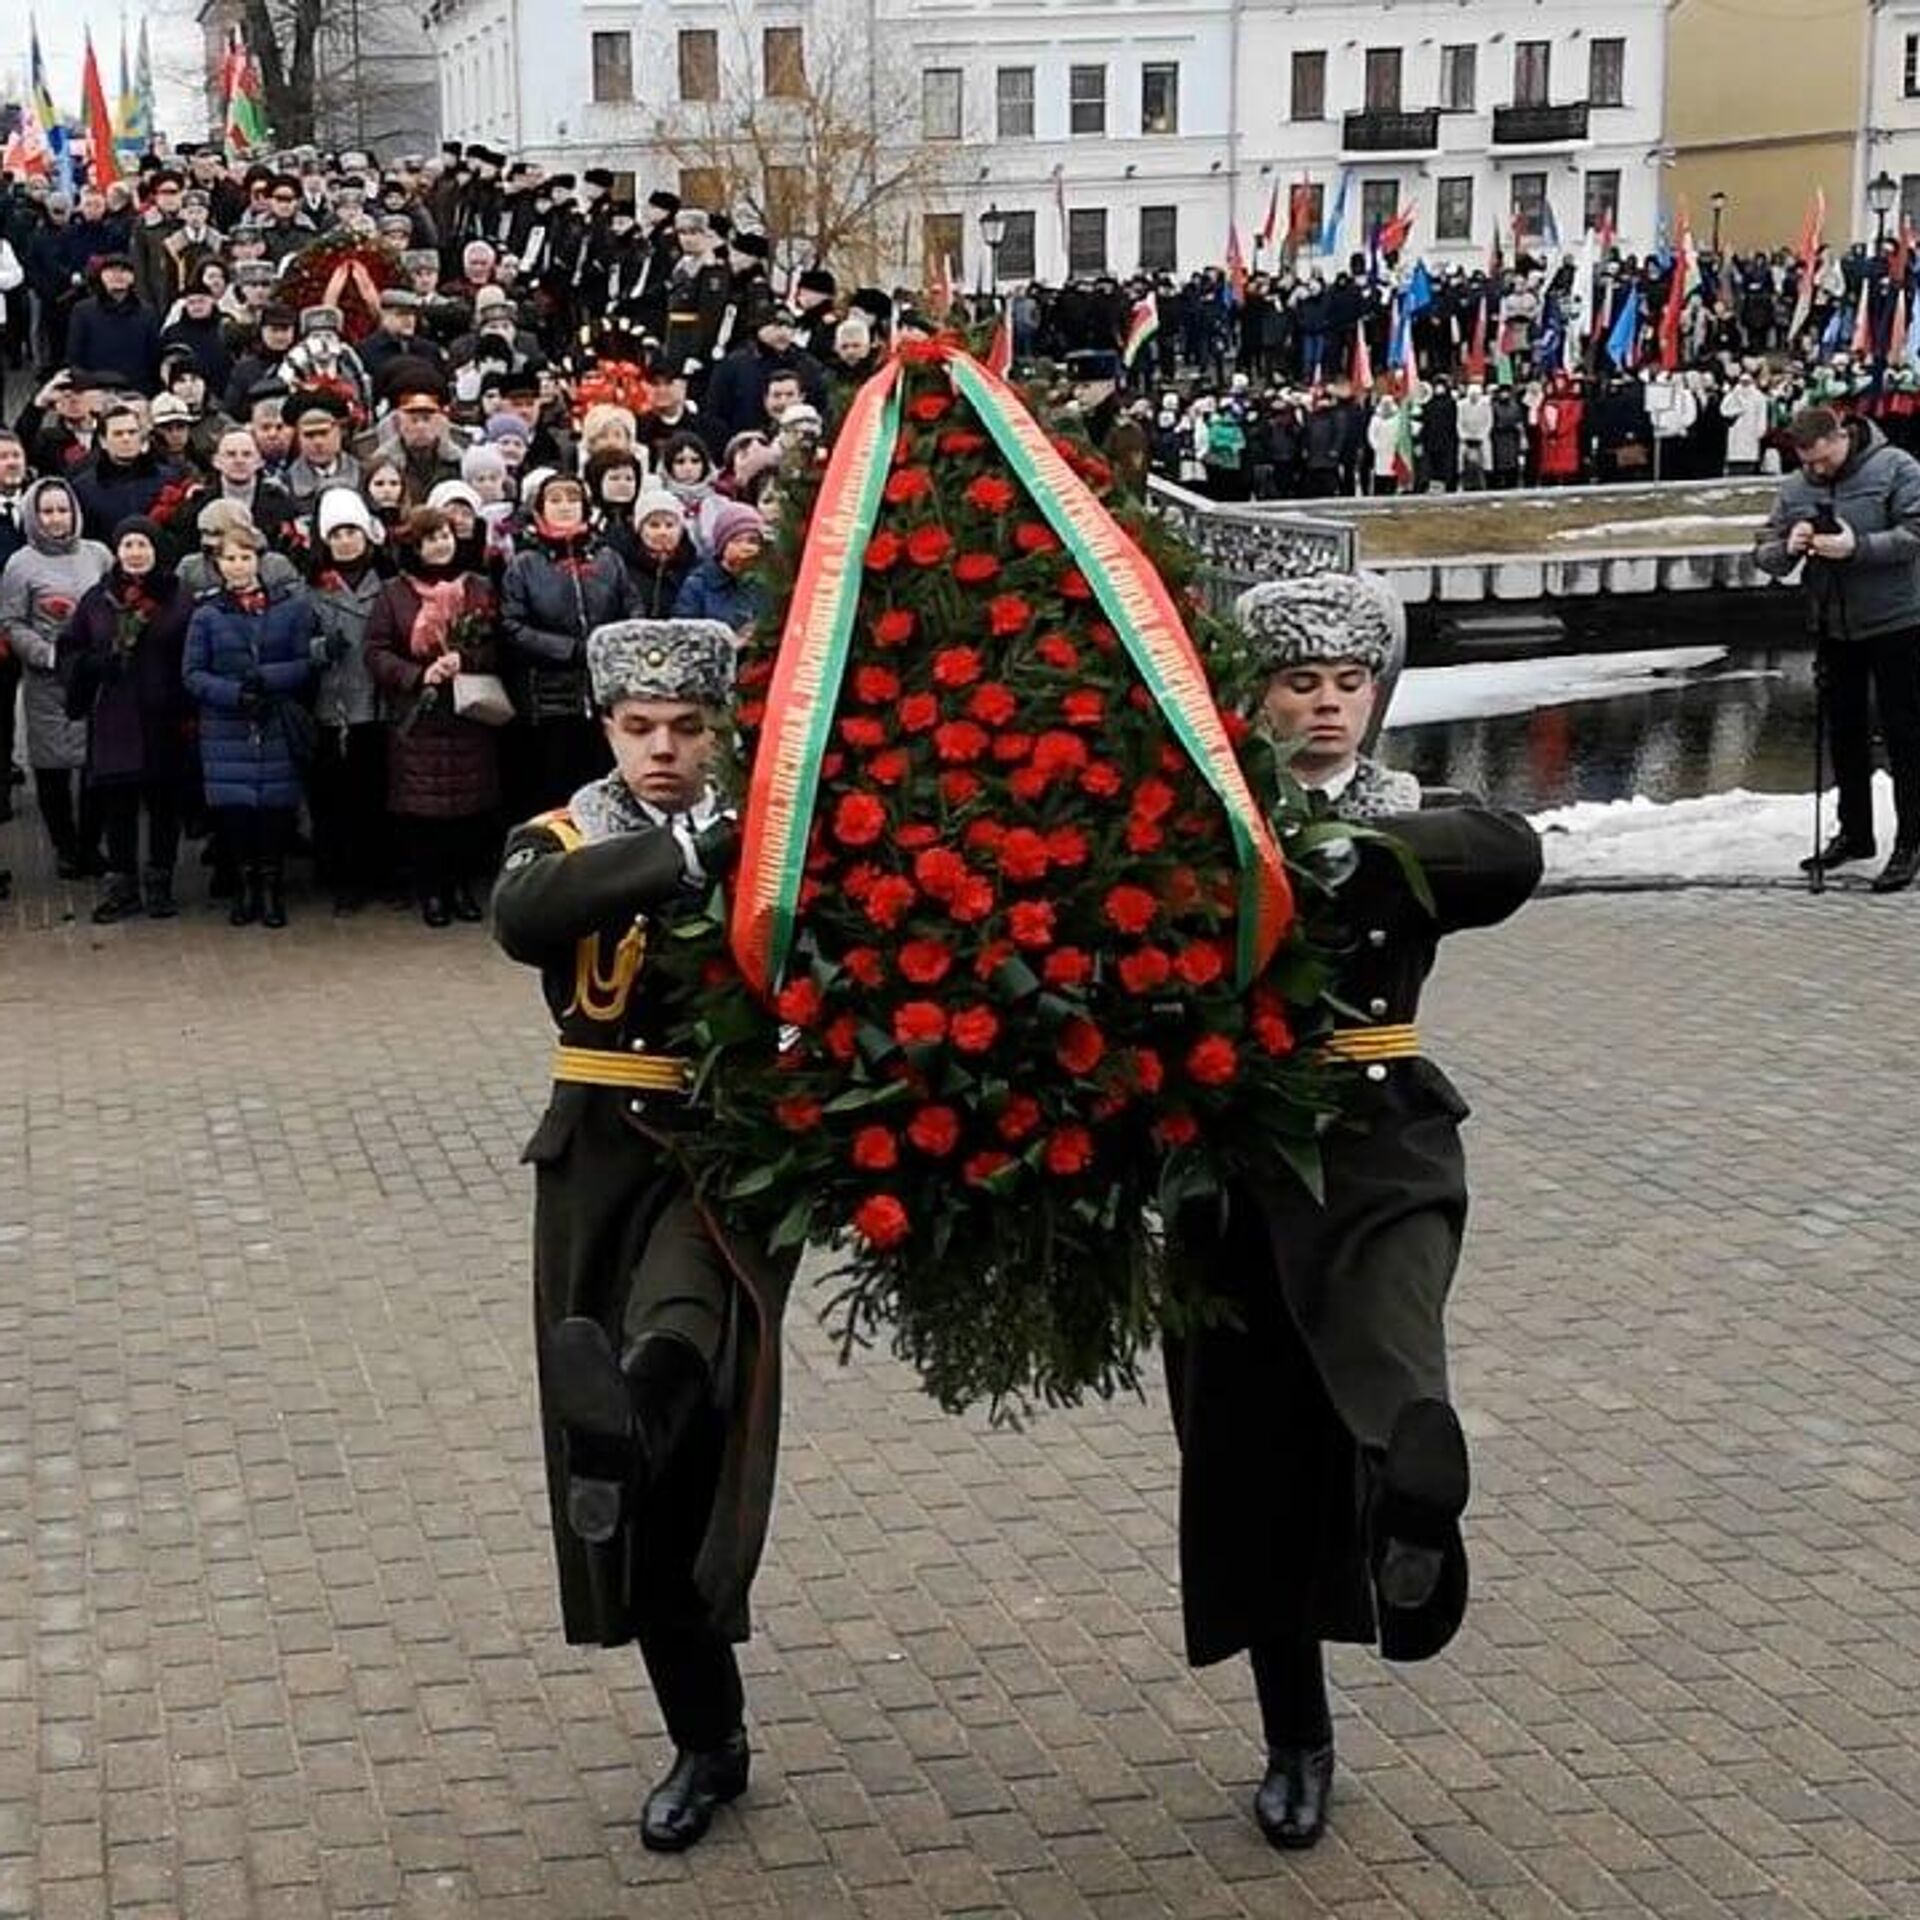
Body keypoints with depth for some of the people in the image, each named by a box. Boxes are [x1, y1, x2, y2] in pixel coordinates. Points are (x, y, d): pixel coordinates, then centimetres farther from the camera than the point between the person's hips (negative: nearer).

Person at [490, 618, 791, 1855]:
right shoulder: (562, 841, 5)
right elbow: (522, 919, -20)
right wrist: (685, 850, -30)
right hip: (598, 1167, 2)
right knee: (657, 1481, 6)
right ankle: (709, 1741, 20)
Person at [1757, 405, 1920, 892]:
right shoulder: (1795, 490, 4)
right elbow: (1764, 556, 4)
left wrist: (1857, 547, -30)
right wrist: (1787, 548, -18)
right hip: (1833, 628, 5)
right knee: (1844, 734, 15)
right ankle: (1854, 833, 28)